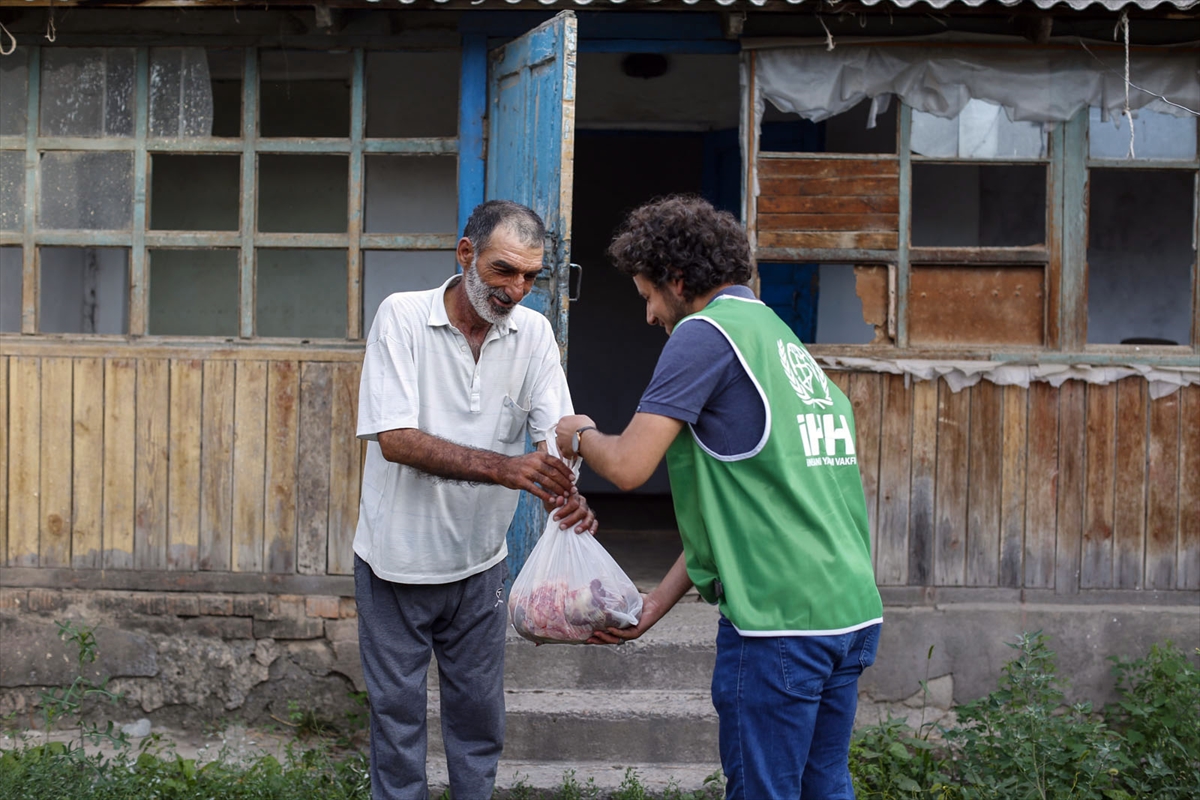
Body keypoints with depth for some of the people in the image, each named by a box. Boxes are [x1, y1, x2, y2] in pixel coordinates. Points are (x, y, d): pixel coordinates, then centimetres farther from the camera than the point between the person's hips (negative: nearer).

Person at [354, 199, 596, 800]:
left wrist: (566, 495, -30)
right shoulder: (403, 316, -14)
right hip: (398, 559, -3)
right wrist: (501, 467, -33)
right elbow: (395, 438, -22)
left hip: (479, 563, 3)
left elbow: (554, 432, -7)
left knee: (478, 709, 13)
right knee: (397, 709, 9)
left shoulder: (533, 332, -3)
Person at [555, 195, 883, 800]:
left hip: (779, 619, -9)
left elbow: (628, 466, -15)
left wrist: (580, 435, 8)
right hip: (853, 612, 9)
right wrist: (654, 605, 21)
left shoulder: (707, 331, -7)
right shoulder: (784, 339, 20)